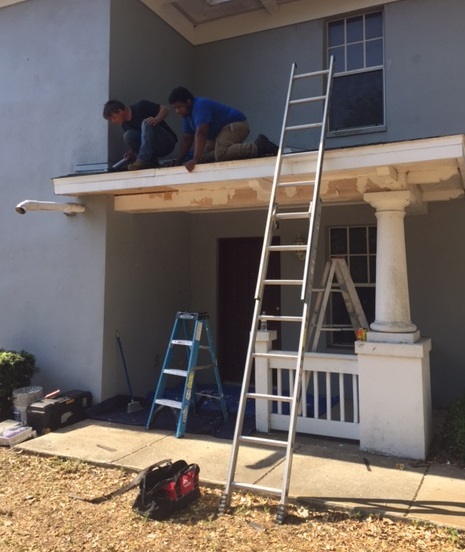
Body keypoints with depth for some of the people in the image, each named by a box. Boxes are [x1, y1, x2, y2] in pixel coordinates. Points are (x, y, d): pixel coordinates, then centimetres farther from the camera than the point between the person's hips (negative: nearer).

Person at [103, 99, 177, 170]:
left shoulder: (140, 107, -11)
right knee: (128, 135, -16)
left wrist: (156, 120, -29)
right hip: (153, 148, 6)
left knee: (146, 123, -28)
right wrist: (132, 152, -10)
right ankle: (152, 162, -13)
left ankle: (143, 160, -34)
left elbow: (165, 108, -12)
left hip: (166, 143, -6)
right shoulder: (125, 124, 6)